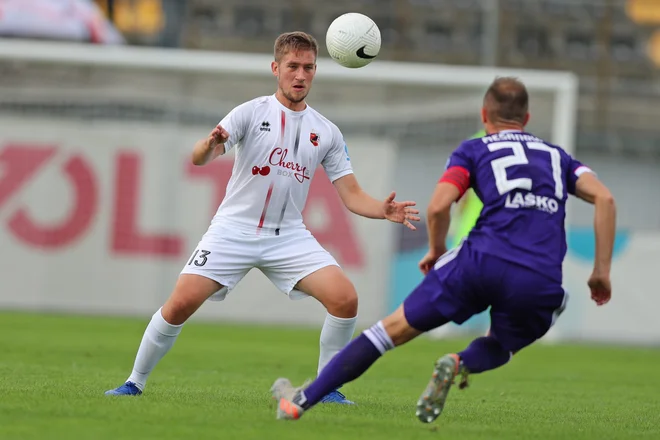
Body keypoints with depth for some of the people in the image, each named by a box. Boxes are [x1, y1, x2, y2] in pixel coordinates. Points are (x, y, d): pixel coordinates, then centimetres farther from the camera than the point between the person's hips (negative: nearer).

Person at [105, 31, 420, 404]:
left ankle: (326, 388, 1)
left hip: (289, 236, 3)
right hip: (234, 230, -3)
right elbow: (200, 159, -16)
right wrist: (210, 145, -41)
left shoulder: (327, 132, 6)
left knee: (345, 298, -16)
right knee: (181, 303, -16)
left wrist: (384, 210, -17)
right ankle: (135, 383, 3)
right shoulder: (252, 112, -4)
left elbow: (352, 195, 5)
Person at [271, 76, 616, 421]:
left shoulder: (474, 151, 17)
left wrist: (436, 250, 19)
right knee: (497, 348, 29)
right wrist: (601, 272, 12)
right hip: (541, 285, 2)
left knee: (395, 328, 12)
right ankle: (463, 365, -8)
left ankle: (301, 401, 12)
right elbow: (604, 198, 10)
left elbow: (438, 206, 0)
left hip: (482, 262, -2)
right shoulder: (557, 156, 26)